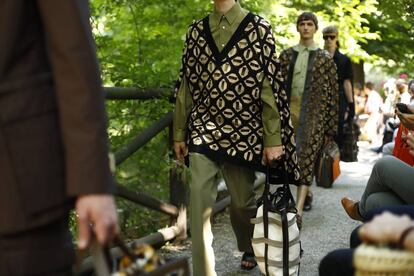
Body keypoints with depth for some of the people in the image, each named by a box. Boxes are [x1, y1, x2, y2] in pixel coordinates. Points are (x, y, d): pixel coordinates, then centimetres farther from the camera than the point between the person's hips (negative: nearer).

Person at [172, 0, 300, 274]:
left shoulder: (258, 28, -1)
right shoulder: (196, 30, 8)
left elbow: (270, 85, -5)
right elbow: (186, 84, 11)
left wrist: (273, 139, -9)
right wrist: (179, 133, 10)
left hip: (243, 131, -2)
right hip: (202, 129, 2)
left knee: (242, 201, 11)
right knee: (200, 203, -8)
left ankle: (249, 249, 41)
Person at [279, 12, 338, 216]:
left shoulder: (324, 58, 4)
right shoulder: (287, 55, 12)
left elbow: (332, 93, 2)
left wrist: (331, 127, -2)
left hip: (313, 113, -3)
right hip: (289, 109, 4)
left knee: (306, 158, -13)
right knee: (293, 158, 9)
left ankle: (298, 210, -19)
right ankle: (307, 194, 31)